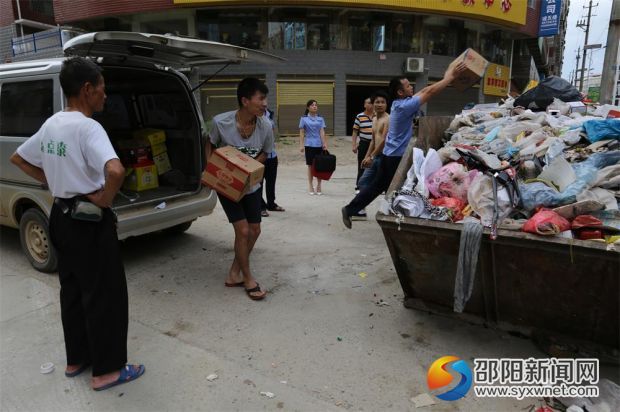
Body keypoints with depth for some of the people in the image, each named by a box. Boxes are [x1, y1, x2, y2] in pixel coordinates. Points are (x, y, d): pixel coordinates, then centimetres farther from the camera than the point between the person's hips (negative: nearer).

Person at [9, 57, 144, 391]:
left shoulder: (51, 124, 7)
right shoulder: (88, 127, -20)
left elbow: (17, 158, 22)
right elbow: (116, 171, -38)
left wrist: (50, 181, 13)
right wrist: (105, 199, -20)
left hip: (62, 216, 9)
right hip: (90, 221, -9)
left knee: (72, 290, 19)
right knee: (105, 295, 3)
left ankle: (76, 359, 33)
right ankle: (107, 370, 15)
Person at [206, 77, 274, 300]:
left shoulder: (266, 127, -18)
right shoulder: (221, 122, -23)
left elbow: (264, 153, 0)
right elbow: (210, 145, -3)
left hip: (251, 185, 4)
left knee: (254, 230, 8)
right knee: (243, 230, -8)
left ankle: (234, 273, 29)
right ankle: (247, 278, 14)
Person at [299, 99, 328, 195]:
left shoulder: (320, 119, 8)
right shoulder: (304, 119, 3)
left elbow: (322, 132, 2)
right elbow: (301, 133, 2)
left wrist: (325, 144, -6)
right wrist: (301, 145, -5)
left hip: (319, 144, 2)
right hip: (309, 144, -2)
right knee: (310, 166, 4)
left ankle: (318, 186, 12)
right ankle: (310, 187, 12)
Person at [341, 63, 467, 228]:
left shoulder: (399, 103, 7)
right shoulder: (404, 106, -20)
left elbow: (424, 90, 14)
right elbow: (430, 92, -21)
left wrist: (445, 78, 14)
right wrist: (450, 77, -13)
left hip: (390, 154, 9)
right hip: (397, 156, -9)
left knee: (377, 185, 15)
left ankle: (349, 210, 19)